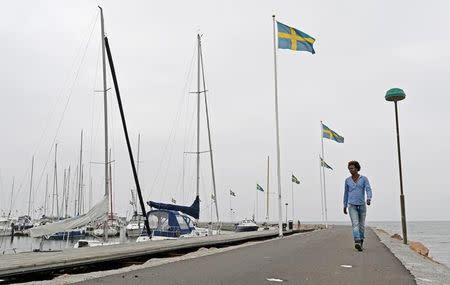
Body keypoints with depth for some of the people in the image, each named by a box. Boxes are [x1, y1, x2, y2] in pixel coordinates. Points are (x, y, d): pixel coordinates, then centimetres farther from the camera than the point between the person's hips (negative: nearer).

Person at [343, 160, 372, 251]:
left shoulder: (364, 179, -1)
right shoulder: (347, 180, 4)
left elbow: (369, 190, -13)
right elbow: (346, 193, 12)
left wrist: (369, 199, -35)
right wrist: (345, 206, 15)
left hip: (362, 205, 1)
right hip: (352, 206, -1)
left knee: (361, 225, 10)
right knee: (355, 224, -18)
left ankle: (360, 242, 29)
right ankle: (357, 243, -32)